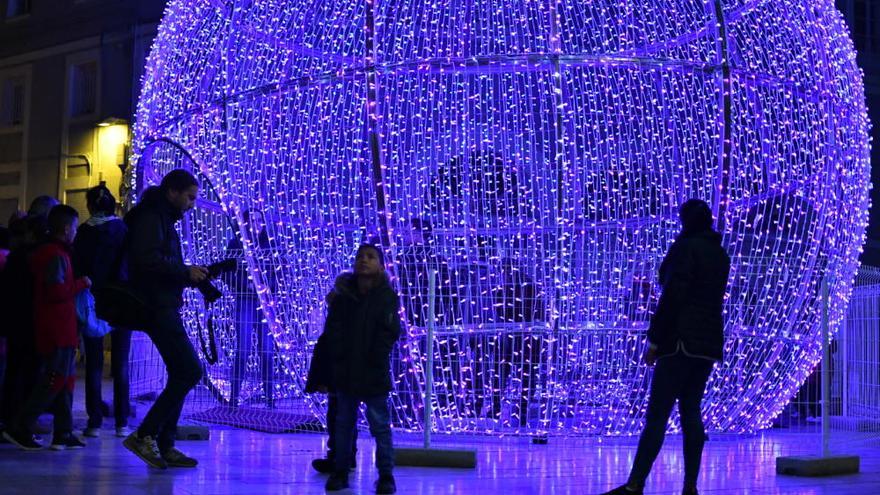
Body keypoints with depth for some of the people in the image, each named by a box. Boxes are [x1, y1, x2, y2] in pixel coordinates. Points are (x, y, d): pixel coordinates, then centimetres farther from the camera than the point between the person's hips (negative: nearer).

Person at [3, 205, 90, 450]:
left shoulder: (44, 252, 16)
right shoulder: (57, 255, -15)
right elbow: (57, 291, -23)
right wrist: (81, 283, -11)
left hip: (56, 329, 10)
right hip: (58, 329, -10)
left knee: (66, 378, 11)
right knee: (55, 379, -8)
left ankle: (63, 433, 12)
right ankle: (20, 428, -8)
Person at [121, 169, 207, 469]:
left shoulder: (162, 219, 22)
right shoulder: (151, 217, -9)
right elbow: (149, 260, -23)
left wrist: (192, 275, 8)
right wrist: (185, 271, -15)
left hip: (164, 307, 11)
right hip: (157, 307, -11)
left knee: (181, 375, 10)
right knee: (190, 371, -14)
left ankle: (164, 447, 12)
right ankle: (144, 435, -12)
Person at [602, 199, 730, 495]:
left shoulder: (685, 247, -8)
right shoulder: (720, 254, 15)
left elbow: (672, 296, -15)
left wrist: (654, 339, -14)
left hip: (681, 340, -8)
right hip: (709, 341, 8)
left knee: (657, 413, -10)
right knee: (691, 412, 8)